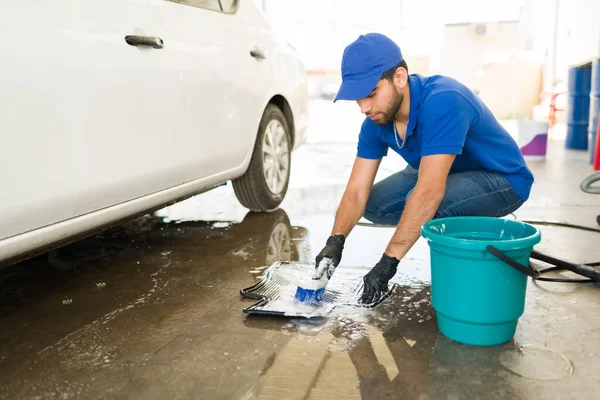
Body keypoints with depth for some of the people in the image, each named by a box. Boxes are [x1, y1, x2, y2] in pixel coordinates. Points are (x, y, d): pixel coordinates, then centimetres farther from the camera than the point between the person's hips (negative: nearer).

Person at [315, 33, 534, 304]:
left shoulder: (443, 101, -34)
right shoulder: (376, 122, -11)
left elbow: (429, 193, -41)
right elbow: (357, 191, -12)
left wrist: (389, 261, -40)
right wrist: (335, 241, -29)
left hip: (504, 179, -8)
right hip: (445, 175, 8)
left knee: (425, 203, -34)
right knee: (374, 204, -5)